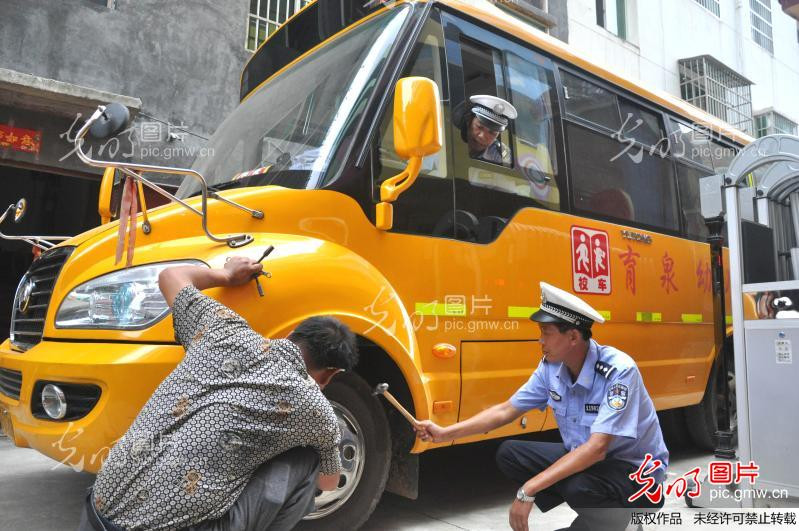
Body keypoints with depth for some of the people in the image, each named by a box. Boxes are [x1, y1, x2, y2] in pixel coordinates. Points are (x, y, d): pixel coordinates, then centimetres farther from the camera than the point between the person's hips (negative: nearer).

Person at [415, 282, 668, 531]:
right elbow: (506, 410, 1)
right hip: (582, 457, 7)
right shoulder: (551, 366, -8)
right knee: (509, 454, -7)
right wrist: (445, 433, -6)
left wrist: (528, 490, -37)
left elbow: (597, 448, -35)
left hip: (638, 471, -7)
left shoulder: (618, 371, -29)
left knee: (578, 485, -38)